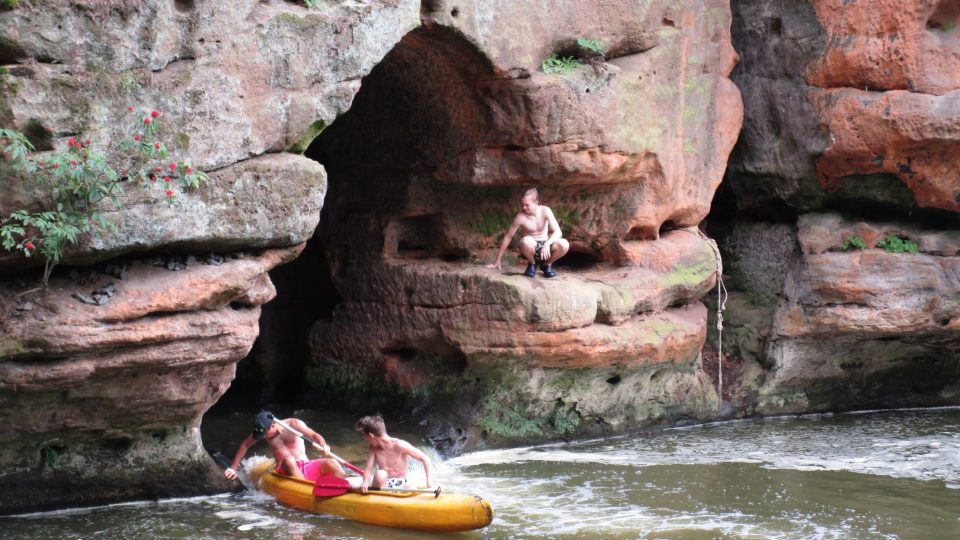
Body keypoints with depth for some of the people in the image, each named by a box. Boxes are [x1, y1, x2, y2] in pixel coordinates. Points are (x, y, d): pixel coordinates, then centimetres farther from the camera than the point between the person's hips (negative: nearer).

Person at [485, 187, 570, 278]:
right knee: (525, 241, -39)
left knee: (564, 244, -30)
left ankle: (547, 265, 1)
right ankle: (531, 264, -5)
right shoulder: (521, 217, -15)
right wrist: (497, 261, -6)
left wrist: (547, 243, -38)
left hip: (545, 246, 2)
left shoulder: (545, 211, -12)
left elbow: (558, 232, -16)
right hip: (531, 247, -2)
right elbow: (508, 236, -7)